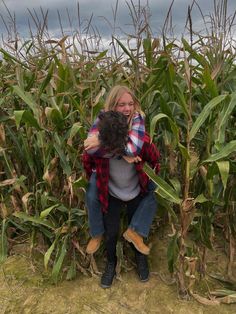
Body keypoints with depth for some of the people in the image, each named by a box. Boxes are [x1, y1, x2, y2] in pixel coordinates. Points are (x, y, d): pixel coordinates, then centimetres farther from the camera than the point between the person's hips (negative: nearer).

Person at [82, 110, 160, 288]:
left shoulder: (142, 141, -33)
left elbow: (156, 161, -10)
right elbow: (87, 162, -6)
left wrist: (150, 183, 3)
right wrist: (94, 182, 3)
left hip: (137, 193, 0)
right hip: (110, 195, 0)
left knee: (137, 230, 16)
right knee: (111, 233, 8)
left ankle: (141, 258, 47)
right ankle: (111, 263, 39)